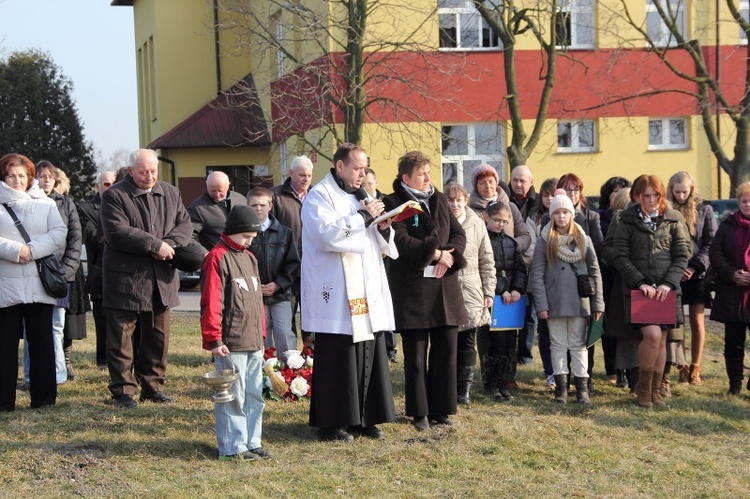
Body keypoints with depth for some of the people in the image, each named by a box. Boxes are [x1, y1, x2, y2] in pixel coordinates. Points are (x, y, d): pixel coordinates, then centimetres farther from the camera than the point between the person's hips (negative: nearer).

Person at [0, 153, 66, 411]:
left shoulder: (45, 204, 12)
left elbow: (60, 234, 0)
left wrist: (32, 250, -13)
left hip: (39, 285, 2)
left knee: (42, 341, 5)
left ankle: (44, 396, 12)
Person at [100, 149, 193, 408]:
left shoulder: (171, 193, 12)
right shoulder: (114, 196, -8)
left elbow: (185, 224, 8)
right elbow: (117, 233, -19)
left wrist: (170, 244, -13)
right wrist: (155, 245, -20)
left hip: (161, 279, 5)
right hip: (125, 279, -5)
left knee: (158, 336, 12)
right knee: (121, 337, -1)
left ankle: (152, 385, 23)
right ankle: (123, 390, 7)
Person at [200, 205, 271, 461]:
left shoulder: (250, 258, 17)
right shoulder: (217, 258, -9)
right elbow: (211, 302, -14)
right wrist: (214, 339, -16)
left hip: (254, 343, 8)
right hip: (230, 344, -8)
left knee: (254, 395, 12)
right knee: (232, 396, -2)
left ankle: (252, 442, 21)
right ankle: (232, 447, 5)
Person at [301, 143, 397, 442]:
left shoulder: (356, 197, 21)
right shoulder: (319, 196, -4)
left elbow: (375, 244, 24)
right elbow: (326, 234, -21)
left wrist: (382, 229, 2)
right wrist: (363, 217, -15)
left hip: (367, 296, 8)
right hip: (337, 298, -8)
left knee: (368, 356, 7)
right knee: (336, 359, -5)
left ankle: (363, 418, 15)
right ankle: (330, 423, 2)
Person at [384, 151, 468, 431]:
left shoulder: (439, 200, 14)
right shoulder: (394, 203, -5)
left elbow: (459, 234, 10)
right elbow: (401, 240, -16)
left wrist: (449, 255, -9)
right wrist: (436, 253, -16)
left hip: (445, 285, 5)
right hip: (412, 287, -5)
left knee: (446, 349, 6)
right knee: (416, 353, 2)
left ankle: (440, 409, 16)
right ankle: (419, 412, 12)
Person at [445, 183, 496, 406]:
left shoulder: (477, 225, 5)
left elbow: (487, 261, 8)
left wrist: (489, 292, 5)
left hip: (471, 291, 2)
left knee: (468, 341, 3)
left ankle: (464, 389, 8)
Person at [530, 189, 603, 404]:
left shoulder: (583, 239, 8)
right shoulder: (545, 241, 2)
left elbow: (595, 272, 7)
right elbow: (537, 274, -2)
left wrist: (598, 303, 2)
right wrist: (541, 304, -9)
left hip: (579, 302, 1)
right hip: (555, 303, -1)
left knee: (579, 344, 4)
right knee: (558, 344, 5)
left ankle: (582, 387, 6)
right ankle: (561, 386, 10)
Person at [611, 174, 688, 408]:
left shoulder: (673, 221, 6)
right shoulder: (627, 221, 2)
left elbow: (681, 257, 4)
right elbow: (620, 257, -3)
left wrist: (669, 284, -10)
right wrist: (640, 282, -13)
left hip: (666, 289, 3)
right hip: (638, 289, -3)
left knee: (661, 339, 5)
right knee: (652, 335, -17)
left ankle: (656, 390, 18)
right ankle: (643, 387, 3)